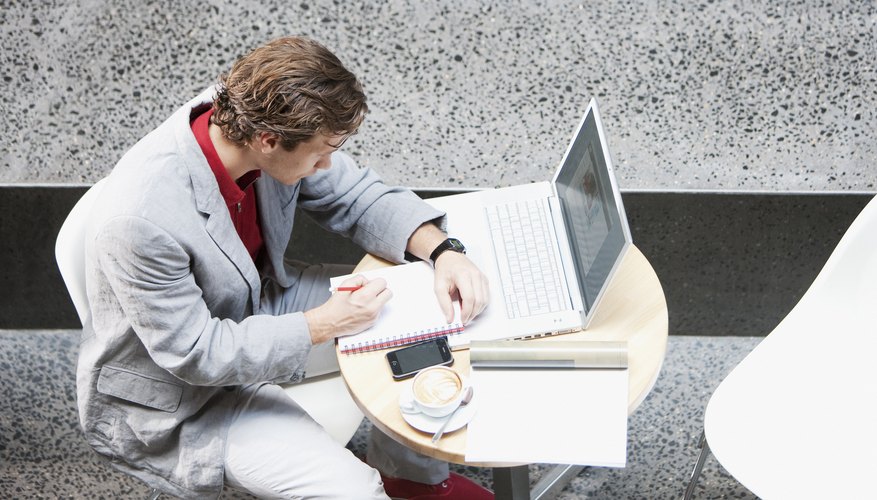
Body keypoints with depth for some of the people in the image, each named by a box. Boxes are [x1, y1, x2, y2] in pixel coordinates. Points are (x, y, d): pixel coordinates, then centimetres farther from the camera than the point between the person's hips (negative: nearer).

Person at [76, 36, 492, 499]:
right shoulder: (139, 219, -37)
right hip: (179, 394, -7)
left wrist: (441, 251, -19)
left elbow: (357, 196, -4)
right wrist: (323, 324, -26)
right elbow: (197, 356, -28)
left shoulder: (253, 120, -18)